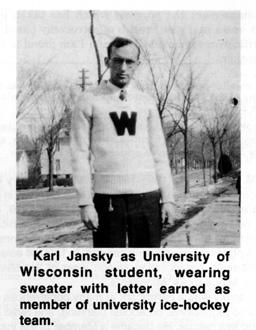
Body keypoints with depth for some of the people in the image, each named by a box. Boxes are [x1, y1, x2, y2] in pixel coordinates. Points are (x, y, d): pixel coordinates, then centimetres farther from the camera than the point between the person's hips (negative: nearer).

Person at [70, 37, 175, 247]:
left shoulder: (146, 102, 12)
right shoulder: (90, 100, 3)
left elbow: (159, 154, 11)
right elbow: (80, 155, 0)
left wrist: (168, 198, 4)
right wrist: (85, 202, -7)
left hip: (147, 196, 3)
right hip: (108, 197, -2)